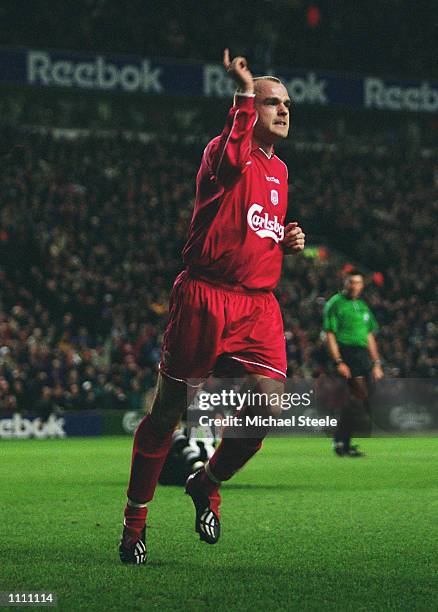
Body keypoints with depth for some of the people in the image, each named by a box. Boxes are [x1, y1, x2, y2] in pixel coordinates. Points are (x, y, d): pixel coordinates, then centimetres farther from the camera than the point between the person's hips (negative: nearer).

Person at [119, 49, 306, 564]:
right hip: (205, 297, -6)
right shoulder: (225, 153, -5)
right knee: (168, 411, 1)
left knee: (270, 406, -8)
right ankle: (135, 517, 15)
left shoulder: (278, 171, 19)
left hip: (259, 304, 6)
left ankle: (207, 483, 18)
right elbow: (232, 153, -32)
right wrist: (244, 91, -30)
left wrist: (288, 241, 12)